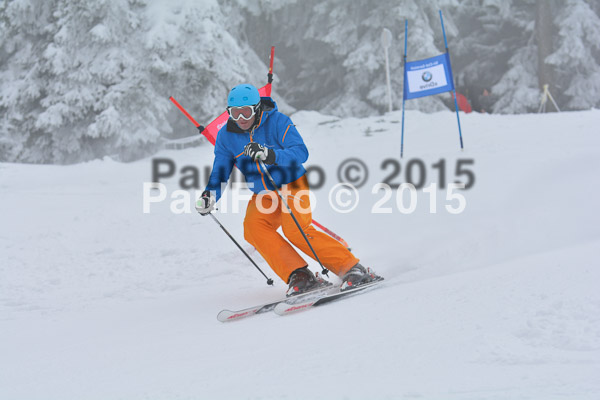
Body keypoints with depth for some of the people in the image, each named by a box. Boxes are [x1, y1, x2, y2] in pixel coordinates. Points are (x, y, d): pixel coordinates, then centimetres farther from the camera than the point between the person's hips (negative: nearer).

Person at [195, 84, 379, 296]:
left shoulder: (277, 121, -16)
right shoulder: (226, 136, -3)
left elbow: (301, 152, -27)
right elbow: (220, 173, 2)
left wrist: (269, 155, -44)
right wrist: (210, 196, -19)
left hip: (292, 185, -5)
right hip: (263, 195, 5)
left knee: (296, 231, -27)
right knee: (253, 228, -24)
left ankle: (351, 268, -19)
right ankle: (299, 276, -26)